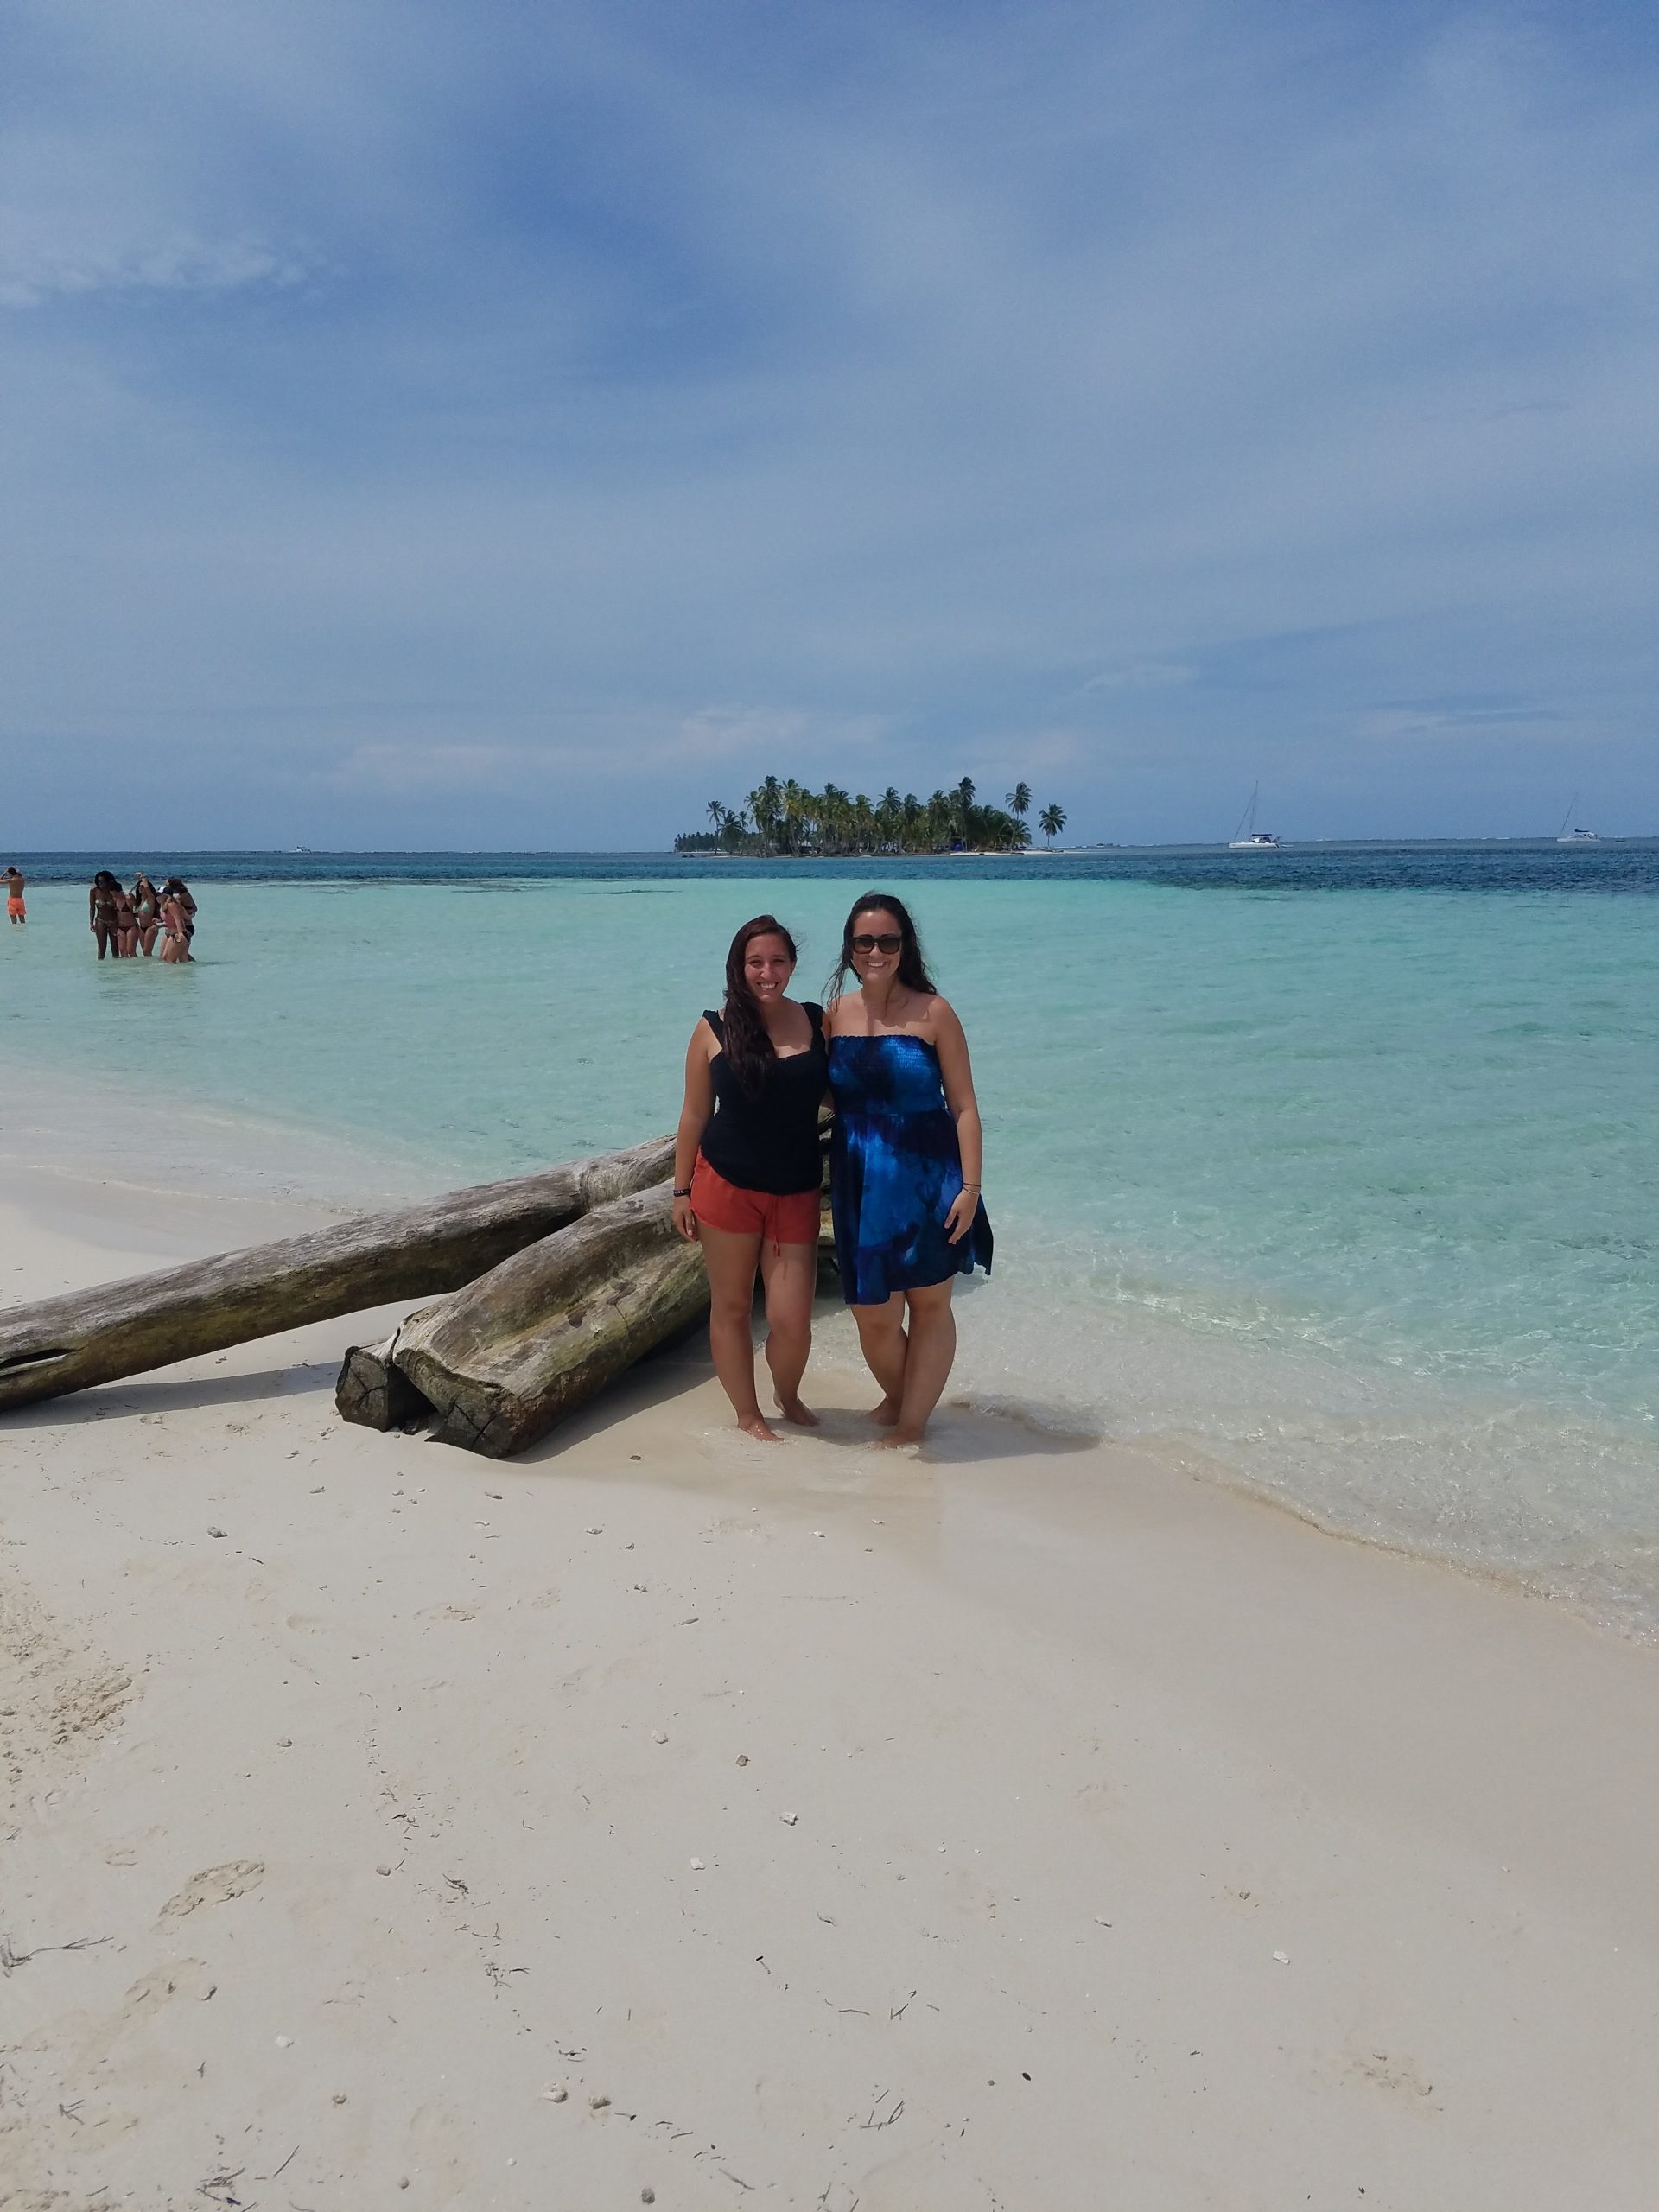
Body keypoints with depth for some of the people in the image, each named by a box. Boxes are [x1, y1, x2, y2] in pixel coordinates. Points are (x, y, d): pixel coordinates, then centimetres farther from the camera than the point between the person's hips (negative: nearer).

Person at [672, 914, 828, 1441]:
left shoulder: (818, 1023, 1)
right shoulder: (714, 1031, -3)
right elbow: (694, 1115, 3)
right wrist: (681, 1190, 3)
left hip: (796, 1193, 1)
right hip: (727, 1186, -1)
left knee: (791, 1321, -1)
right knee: (731, 1307, 10)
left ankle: (788, 1395, 31)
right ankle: (747, 1413, 29)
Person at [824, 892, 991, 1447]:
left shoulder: (933, 1012, -8)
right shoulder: (836, 1015, 3)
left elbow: (963, 1106, -8)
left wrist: (970, 1186, -12)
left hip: (929, 1181, -3)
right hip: (861, 1185, 3)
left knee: (929, 1304, 9)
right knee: (874, 1318, 6)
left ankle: (911, 1422, 22)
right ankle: (898, 1397, 35)